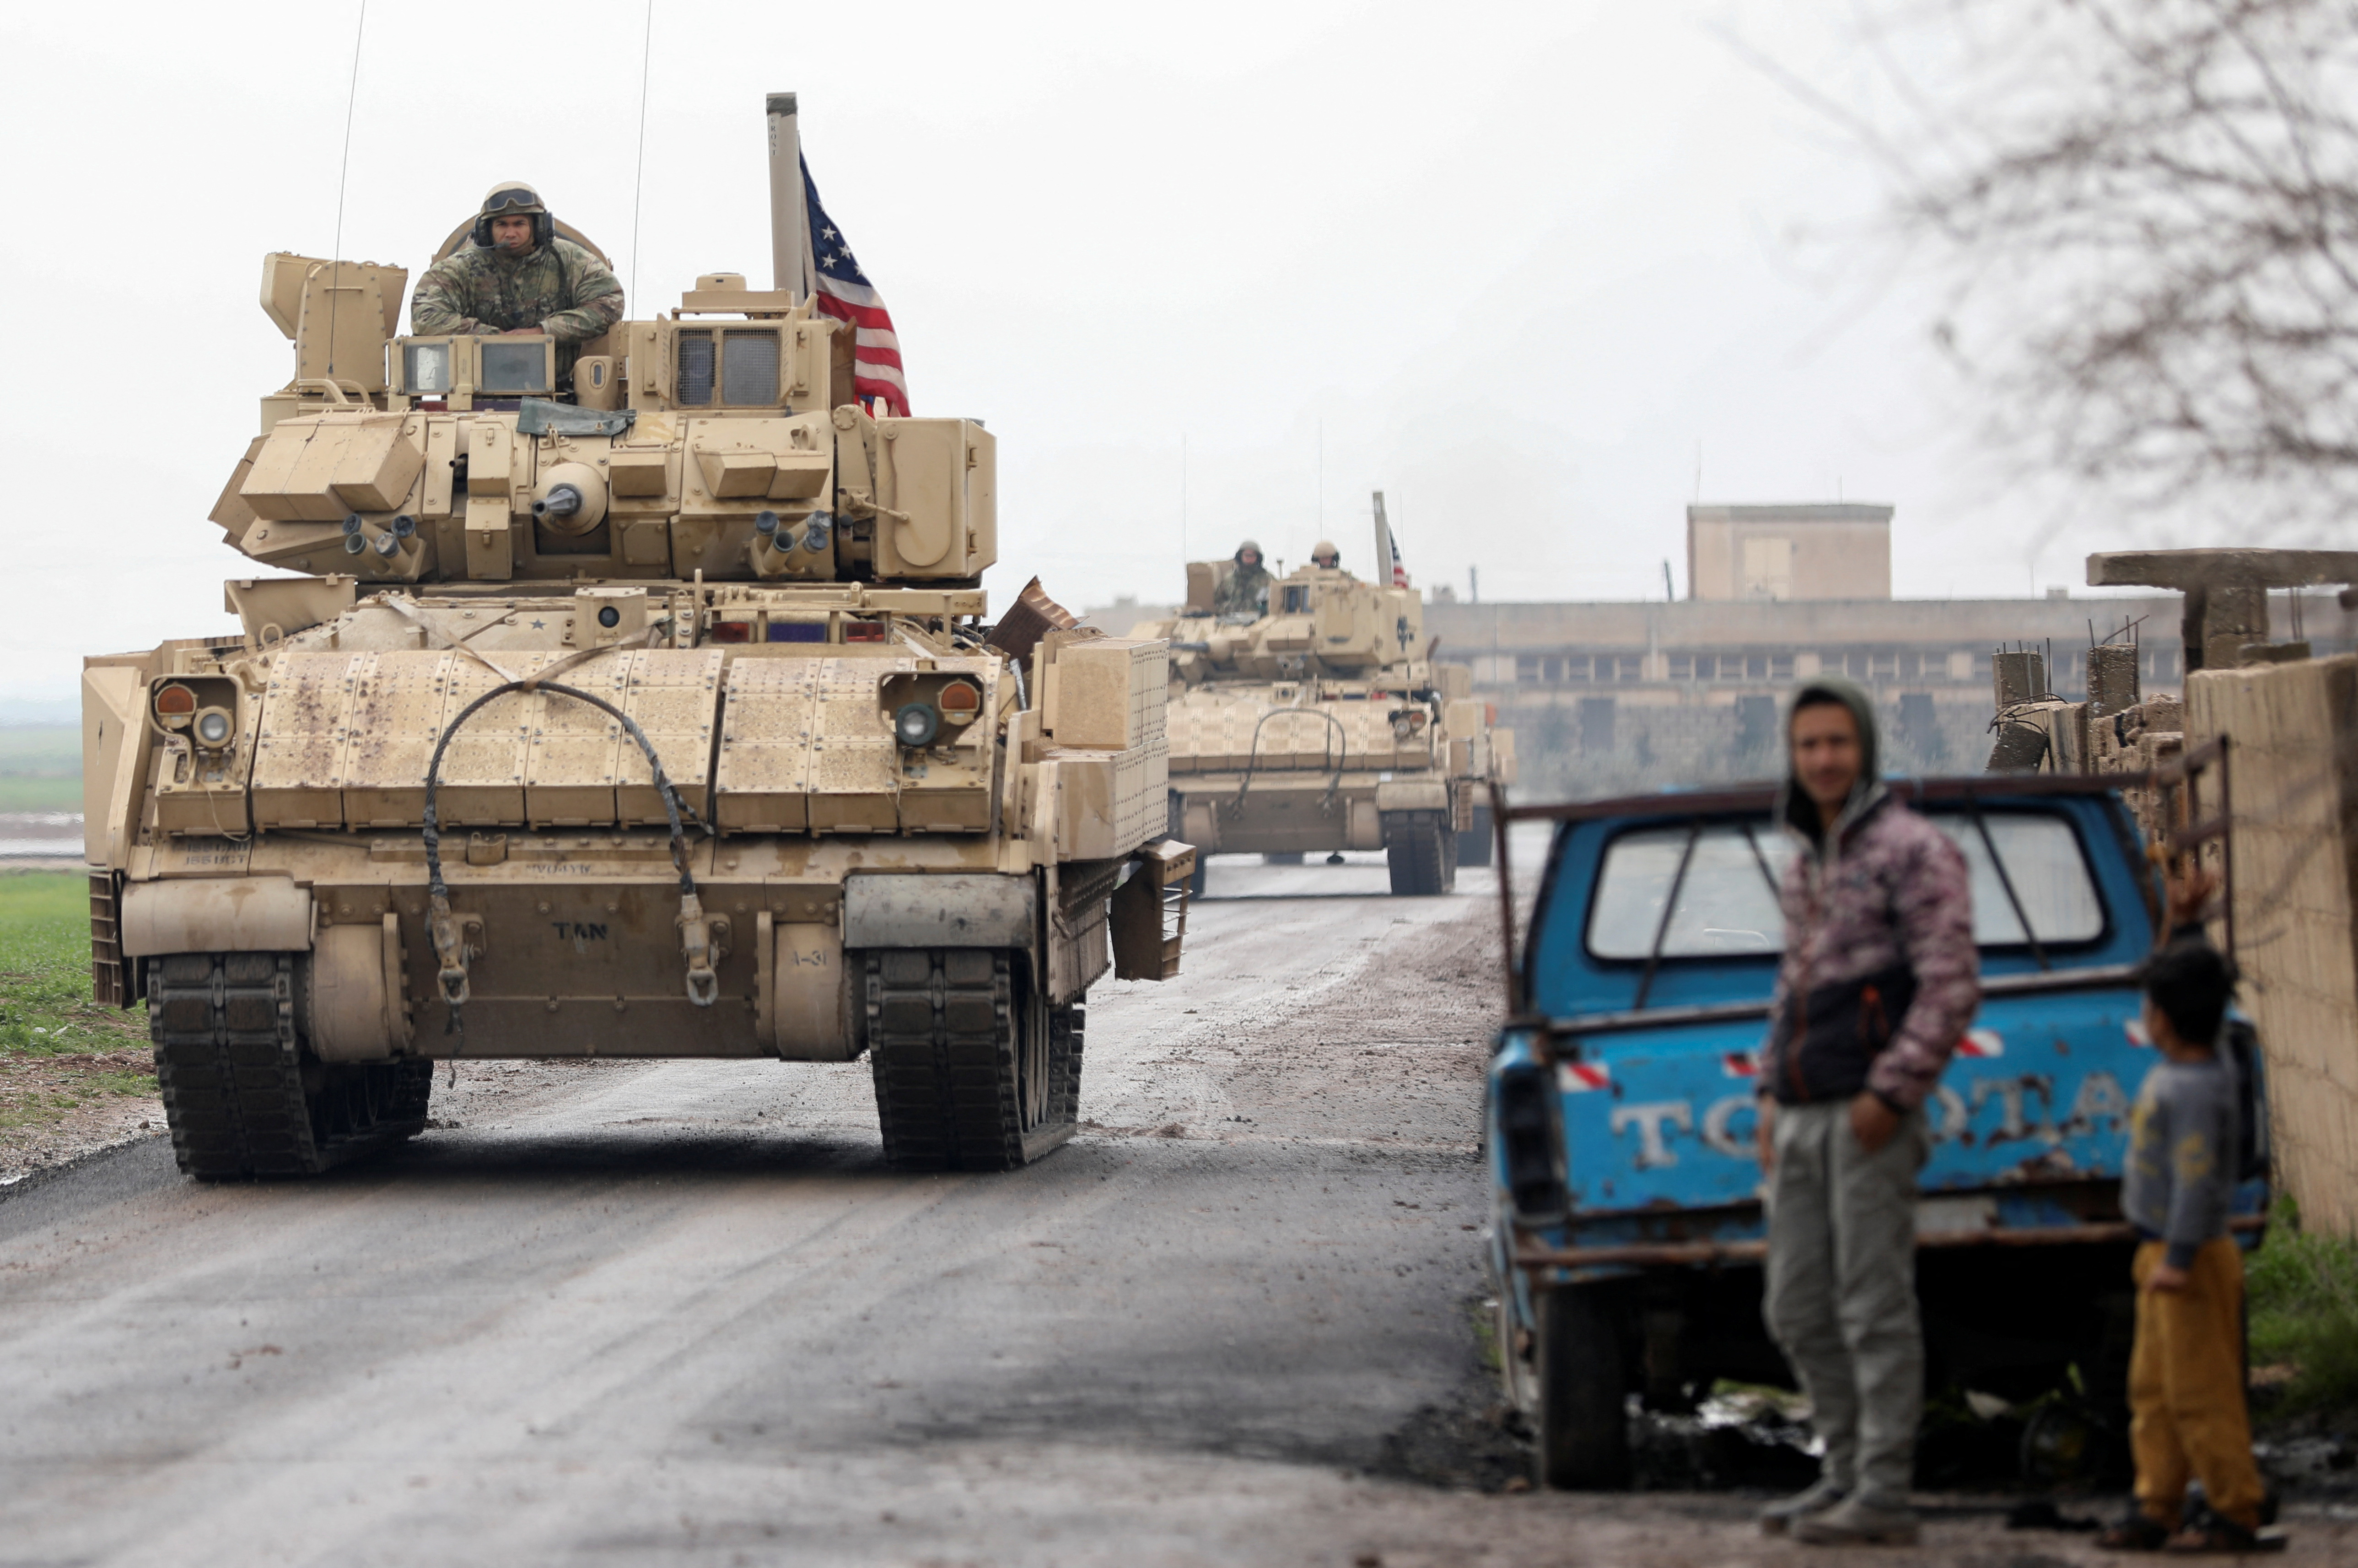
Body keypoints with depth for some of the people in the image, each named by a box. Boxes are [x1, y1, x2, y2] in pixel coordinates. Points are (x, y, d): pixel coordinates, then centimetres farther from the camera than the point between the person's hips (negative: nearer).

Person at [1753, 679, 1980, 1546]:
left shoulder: (1912, 850, -7)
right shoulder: (1804, 865, 19)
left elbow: (1952, 985, -14)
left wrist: (1891, 1092, -18)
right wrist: (1771, 1094, 17)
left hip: (1870, 1118, -9)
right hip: (1803, 1119, 9)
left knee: (1874, 1308, -8)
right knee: (1798, 1311, 10)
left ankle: (1883, 1494, -5)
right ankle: (1845, 1473, 20)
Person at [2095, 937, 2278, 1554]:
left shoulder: (2194, 1090, -22)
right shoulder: (2192, 1070, 9)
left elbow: (2197, 1178, -26)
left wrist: (2178, 1259, -26)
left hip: (2193, 1262, -10)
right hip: (2166, 1254, 10)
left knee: (2200, 1393, -6)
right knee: (2152, 1389, 12)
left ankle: (2235, 1514, -2)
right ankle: (2156, 1509, 16)